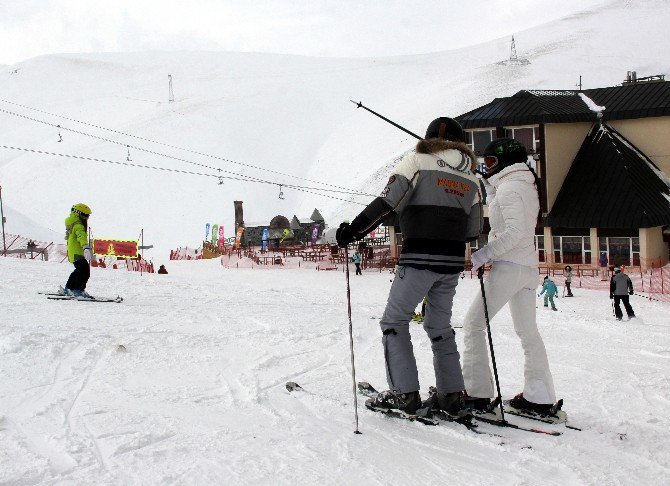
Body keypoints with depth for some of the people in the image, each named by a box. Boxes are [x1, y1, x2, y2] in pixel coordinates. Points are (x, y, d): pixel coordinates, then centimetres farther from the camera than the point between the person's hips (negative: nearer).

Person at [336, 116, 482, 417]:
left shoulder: (418, 161, -1)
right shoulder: (470, 176, 13)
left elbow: (388, 202, -13)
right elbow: (474, 229, 14)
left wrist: (354, 230, -11)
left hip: (419, 257, -5)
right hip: (453, 261, 5)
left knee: (394, 321, 6)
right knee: (440, 327, 18)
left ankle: (404, 393, -1)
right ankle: (452, 395, 14)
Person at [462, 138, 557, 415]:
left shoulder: (508, 187, -11)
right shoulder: (526, 186, 17)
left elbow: (515, 231, -21)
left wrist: (484, 254, -22)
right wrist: (489, 186, 18)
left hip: (509, 266, -10)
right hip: (528, 267, 10)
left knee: (473, 323, -4)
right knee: (528, 331, 11)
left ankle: (476, 393, -6)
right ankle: (539, 397, 12)